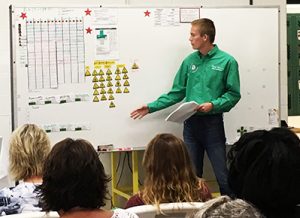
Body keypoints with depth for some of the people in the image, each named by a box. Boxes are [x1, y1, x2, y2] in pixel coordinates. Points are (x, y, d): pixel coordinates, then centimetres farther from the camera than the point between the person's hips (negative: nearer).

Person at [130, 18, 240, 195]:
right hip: (191, 122, 5)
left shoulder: (227, 61, -5)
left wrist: (213, 105, -19)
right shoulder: (190, 61, 8)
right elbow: (177, 93, 12)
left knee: (223, 175, -4)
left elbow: (233, 94, -5)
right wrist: (152, 107, 7)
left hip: (212, 122, -5)